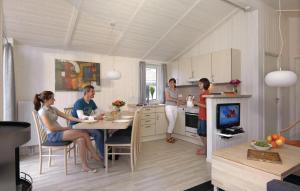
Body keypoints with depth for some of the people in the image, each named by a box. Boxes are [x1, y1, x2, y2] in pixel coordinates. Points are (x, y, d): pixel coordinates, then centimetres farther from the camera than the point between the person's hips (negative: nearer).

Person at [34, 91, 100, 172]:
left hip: (59, 132, 8)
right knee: (84, 134, -20)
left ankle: (85, 166, -13)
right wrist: (64, 128, -8)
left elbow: (67, 117, 13)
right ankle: (95, 155, -7)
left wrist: (80, 120, 3)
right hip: (53, 135, -8)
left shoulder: (52, 109, 16)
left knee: (81, 139, -18)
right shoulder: (42, 111, -9)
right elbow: (50, 128, -17)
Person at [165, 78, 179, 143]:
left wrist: (177, 102, -5)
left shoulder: (176, 91, 14)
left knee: (173, 123, 6)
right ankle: (168, 137, 0)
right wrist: (175, 100, -8)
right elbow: (167, 98, -15)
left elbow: (177, 100, 17)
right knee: (172, 122, -12)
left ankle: (169, 136, 16)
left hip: (175, 108, 6)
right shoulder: (167, 89, -3)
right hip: (169, 107, -6)